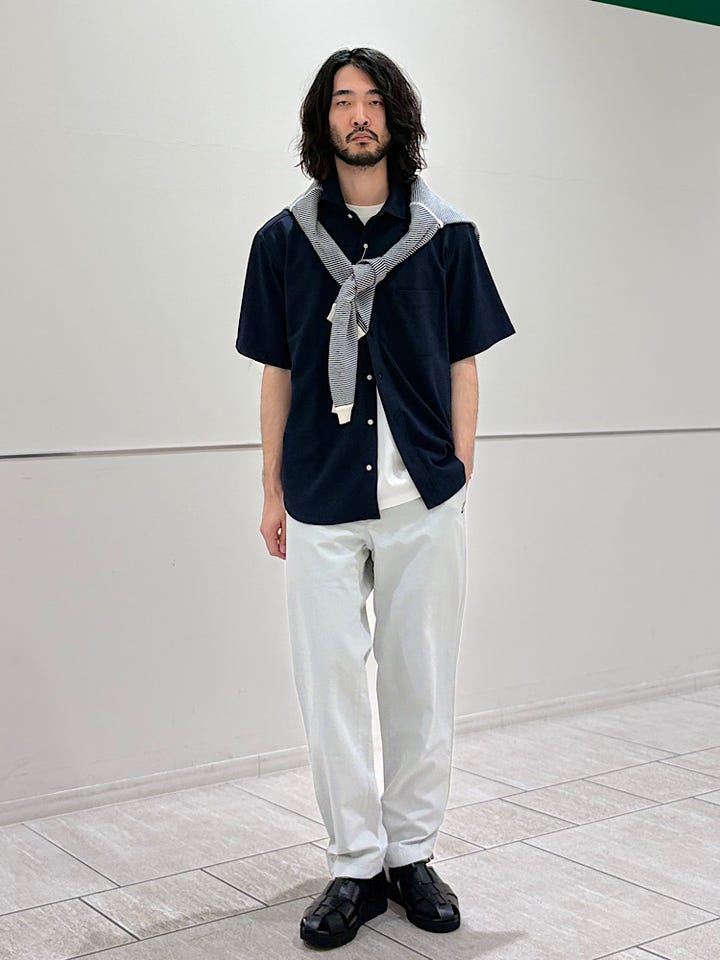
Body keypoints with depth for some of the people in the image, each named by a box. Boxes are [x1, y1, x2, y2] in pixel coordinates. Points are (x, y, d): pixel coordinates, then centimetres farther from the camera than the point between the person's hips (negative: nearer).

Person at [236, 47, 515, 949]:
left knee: (421, 686, 7)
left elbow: (462, 364, 7)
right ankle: (355, 865, 17)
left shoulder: (446, 234, 5)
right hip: (321, 502, 1)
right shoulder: (284, 239, 6)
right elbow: (277, 373, 9)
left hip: (423, 500, 0)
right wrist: (272, 491, 6)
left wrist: (459, 472, 0)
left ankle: (412, 853, 22)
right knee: (330, 685, 4)